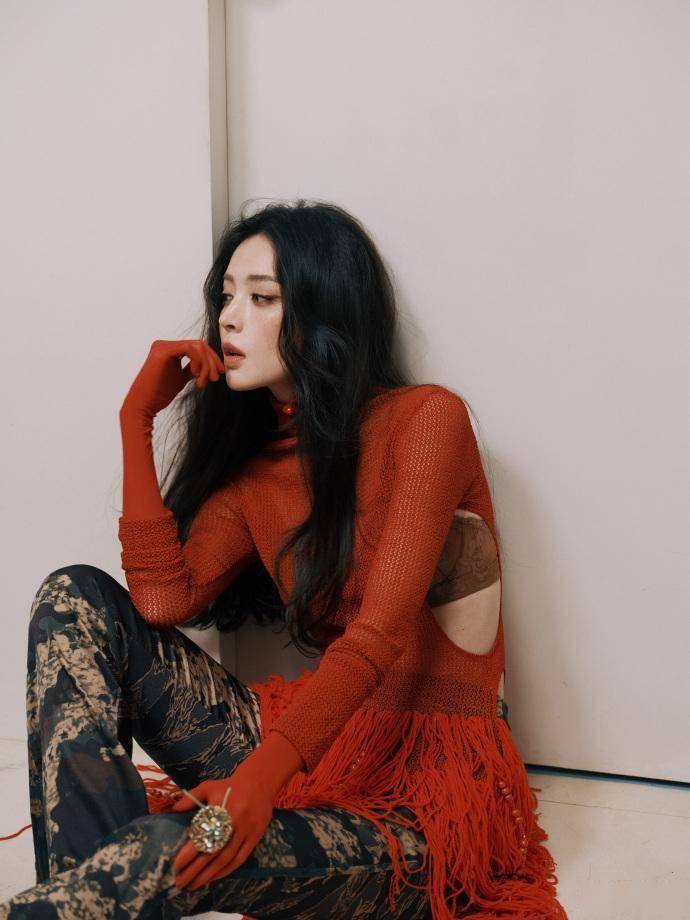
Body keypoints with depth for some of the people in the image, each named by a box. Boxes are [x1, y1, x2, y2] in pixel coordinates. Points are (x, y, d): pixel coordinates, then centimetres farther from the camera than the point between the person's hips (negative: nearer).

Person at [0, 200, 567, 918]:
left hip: (428, 786, -6)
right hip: (320, 742, 7)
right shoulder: (253, 462, 14)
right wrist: (138, 417, -1)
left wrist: (265, 773, -34)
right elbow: (164, 601, -4)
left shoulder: (425, 419, -6)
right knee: (77, 600, -8)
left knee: (176, 854, -37)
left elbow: (381, 631, -19)